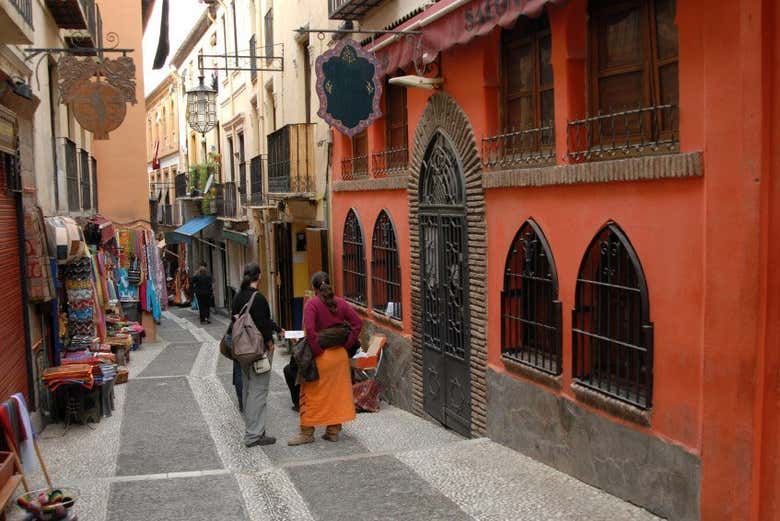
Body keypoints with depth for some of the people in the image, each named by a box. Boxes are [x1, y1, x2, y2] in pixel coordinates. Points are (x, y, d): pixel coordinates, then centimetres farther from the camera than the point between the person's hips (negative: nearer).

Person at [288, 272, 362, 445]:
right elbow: (357, 323, 0)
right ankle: (334, 431, 19)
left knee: (312, 393, 7)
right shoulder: (340, 303, 3)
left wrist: (317, 351, -14)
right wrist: (347, 344, 0)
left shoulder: (312, 304, -12)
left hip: (321, 356, -5)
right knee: (337, 392, 13)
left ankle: (307, 432, 13)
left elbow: (309, 330, -22)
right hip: (340, 354, 5)